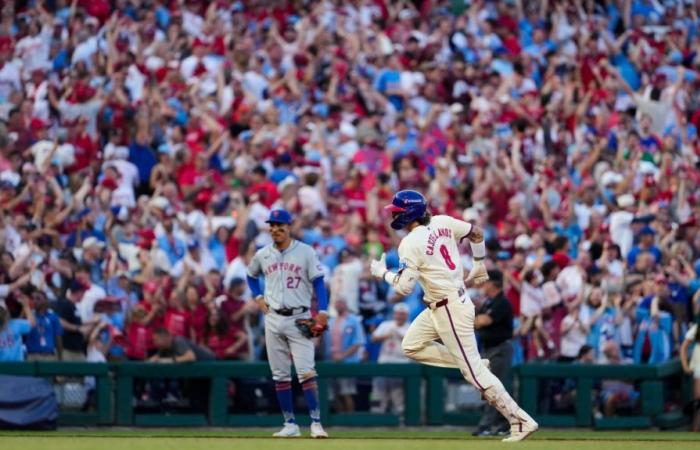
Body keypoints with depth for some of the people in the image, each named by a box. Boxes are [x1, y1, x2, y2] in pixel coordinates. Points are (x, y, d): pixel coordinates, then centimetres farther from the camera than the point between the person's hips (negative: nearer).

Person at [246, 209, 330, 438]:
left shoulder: (305, 252, -3)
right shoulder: (262, 255, 7)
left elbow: (318, 281, -5)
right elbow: (251, 276, 25)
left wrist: (322, 311, -16)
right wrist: (258, 297, 9)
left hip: (299, 318, -4)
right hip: (273, 320, 4)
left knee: (306, 372, -14)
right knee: (280, 375, 6)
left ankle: (316, 423, -16)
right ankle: (290, 424, 11)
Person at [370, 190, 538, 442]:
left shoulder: (410, 244, -19)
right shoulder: (443, 223, 3)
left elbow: (403, 288, -21)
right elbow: (476, 233, 14)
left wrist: (382, 273, -2)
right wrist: (479, 266, 25)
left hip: (450, 311, -9)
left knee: (473, 370, -5)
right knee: (411, 346, 17)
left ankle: (521, 421, -4)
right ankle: (471, 365, 13)